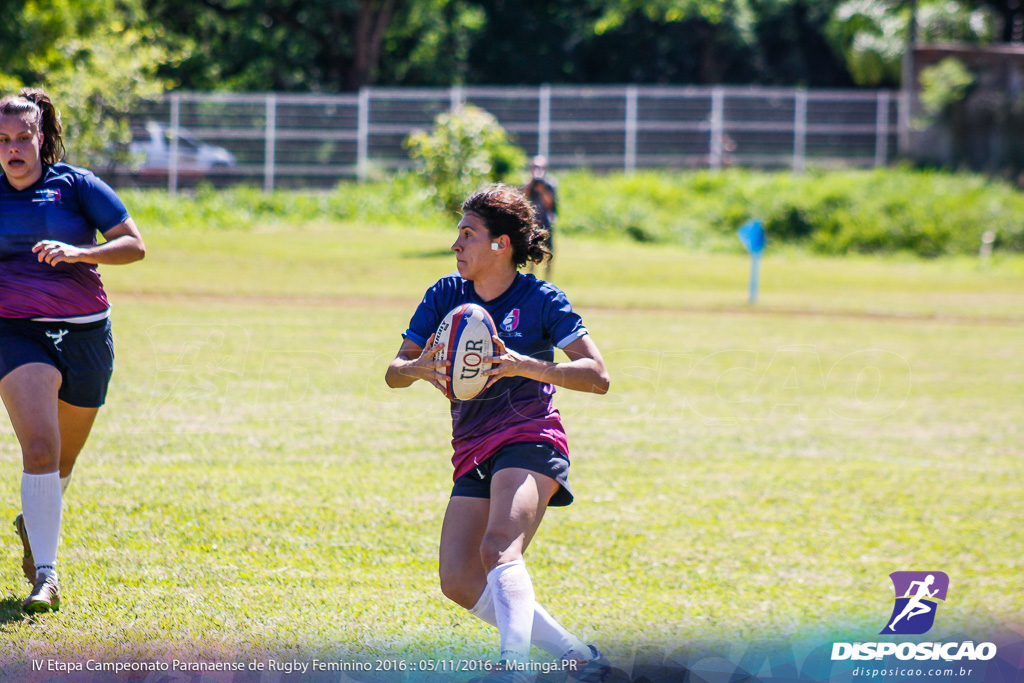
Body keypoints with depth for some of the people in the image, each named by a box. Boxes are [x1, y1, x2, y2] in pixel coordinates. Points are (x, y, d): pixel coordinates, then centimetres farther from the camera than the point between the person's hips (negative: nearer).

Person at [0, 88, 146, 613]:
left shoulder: (76, 185, -2)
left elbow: (134, 245, -6)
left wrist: (80, 253, -21)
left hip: (85, 333, 1)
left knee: (61, 461, 14)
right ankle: (45, 575, -22)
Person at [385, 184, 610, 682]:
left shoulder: (540, 299, -5)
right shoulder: (445, 295, 9)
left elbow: (597, 376, -11)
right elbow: (393, 372, 9)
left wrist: (525, 366, -24)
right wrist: (420, 368, -16)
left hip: (529, 440, -7)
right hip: (473, 454, 7)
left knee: (499, 547, -31)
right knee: (459, 582, -5)